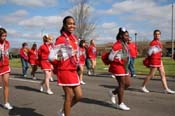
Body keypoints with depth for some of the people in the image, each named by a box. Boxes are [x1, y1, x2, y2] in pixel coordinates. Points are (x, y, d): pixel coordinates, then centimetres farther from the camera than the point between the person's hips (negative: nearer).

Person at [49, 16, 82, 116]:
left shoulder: (74, 38, 9)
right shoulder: (61, 39, -14)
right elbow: (51, 57, -17)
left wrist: (76, 64, 11)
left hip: (73, 71, 8)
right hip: (65, 71, -8)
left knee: (79, 96, 11)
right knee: (69, 96, 0)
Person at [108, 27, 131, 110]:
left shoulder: (124, 44, 12)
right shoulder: (117, 45, -16)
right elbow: (110, 57, -17)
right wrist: (121, 60, -15)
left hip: (124, 67, 9)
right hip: (117, 67, -9)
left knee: (127, 83, 10)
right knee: (122, 84, -4)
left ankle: (113, 93, 27)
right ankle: (120, 104, 8)